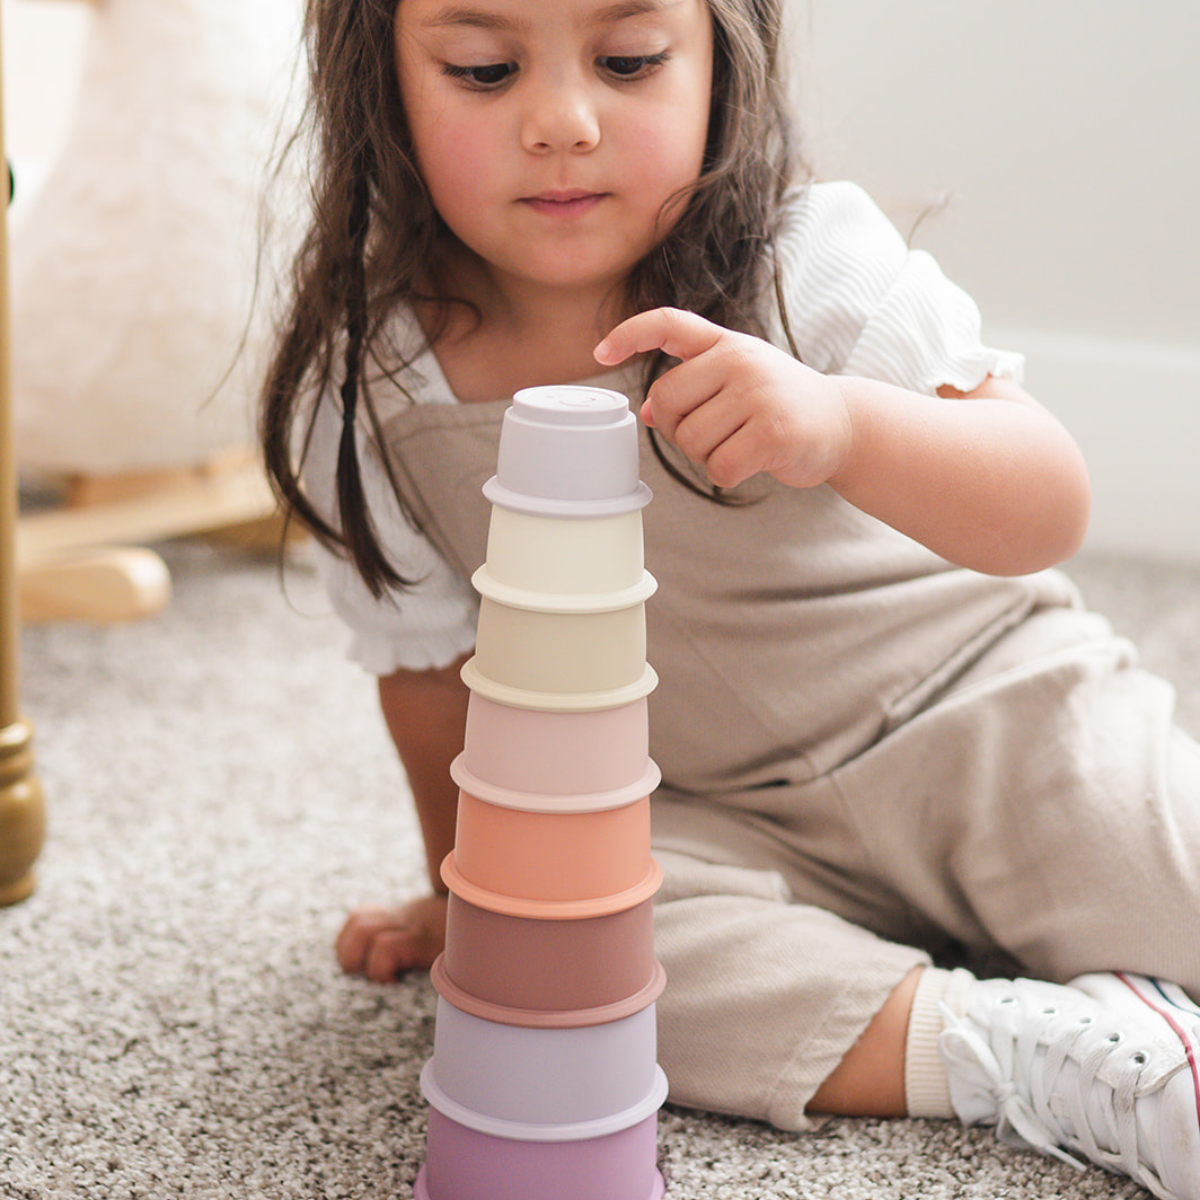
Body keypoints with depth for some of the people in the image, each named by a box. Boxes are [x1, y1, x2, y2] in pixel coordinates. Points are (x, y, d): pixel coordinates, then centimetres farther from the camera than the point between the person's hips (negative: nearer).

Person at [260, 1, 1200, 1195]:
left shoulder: (809, 260, -20)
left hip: (988, 712, -2)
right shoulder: (368, 399, -12)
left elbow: (1047, 513, -28)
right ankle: (1038, 1051, -25)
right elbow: (431, 667, 5)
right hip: (726, 820, 3)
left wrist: (844, 423, -47)